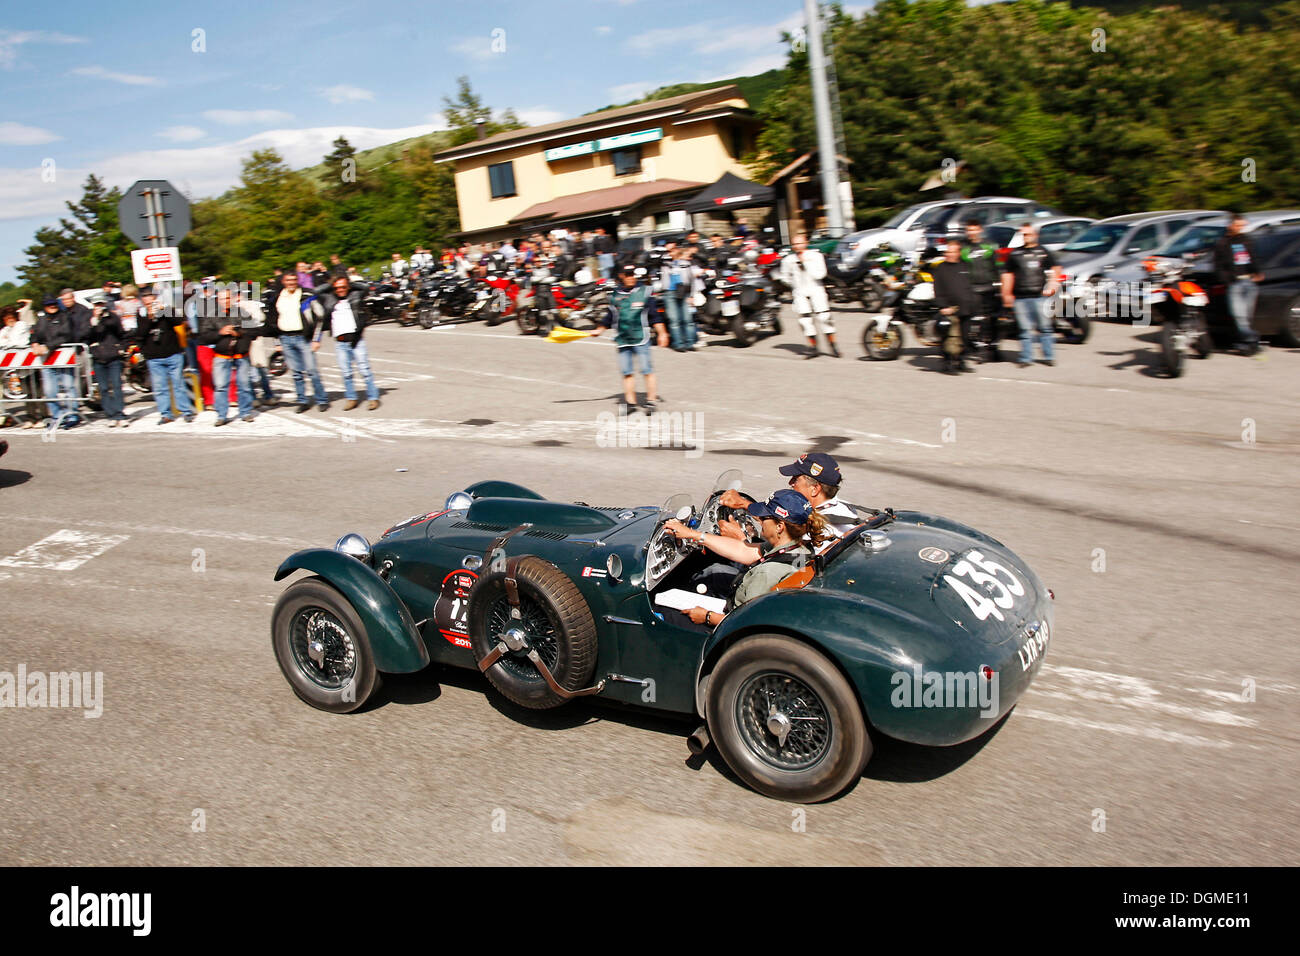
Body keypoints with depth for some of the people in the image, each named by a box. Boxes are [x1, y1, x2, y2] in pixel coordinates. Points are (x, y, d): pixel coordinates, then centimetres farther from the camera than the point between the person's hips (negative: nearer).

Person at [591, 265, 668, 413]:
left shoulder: (644, 292, -1)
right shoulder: (615, 295, 7)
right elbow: (610, 317, 20)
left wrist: (662, 333, -1)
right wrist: (598, 330, 22)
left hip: (640, 338, -3)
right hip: (622, 339, 4)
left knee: (646, 370, -5)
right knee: (626, 371, 5)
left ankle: (651, 399, 4)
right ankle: (630, 401, 14)